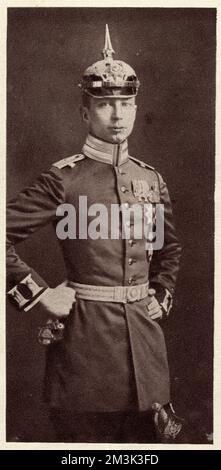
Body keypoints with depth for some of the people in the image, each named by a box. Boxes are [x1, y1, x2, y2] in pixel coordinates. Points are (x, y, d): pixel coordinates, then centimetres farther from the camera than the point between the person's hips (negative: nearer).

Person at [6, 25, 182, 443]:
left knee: (143, 439, 17)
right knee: (84, 437, 10)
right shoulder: (63, 179, -9)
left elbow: (170, 250, 22)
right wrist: (40, 295, -13)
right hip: (84, 333, -5)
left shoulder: (152, 180, 7)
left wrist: (161, 299, 11)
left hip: (144, 331, 5)